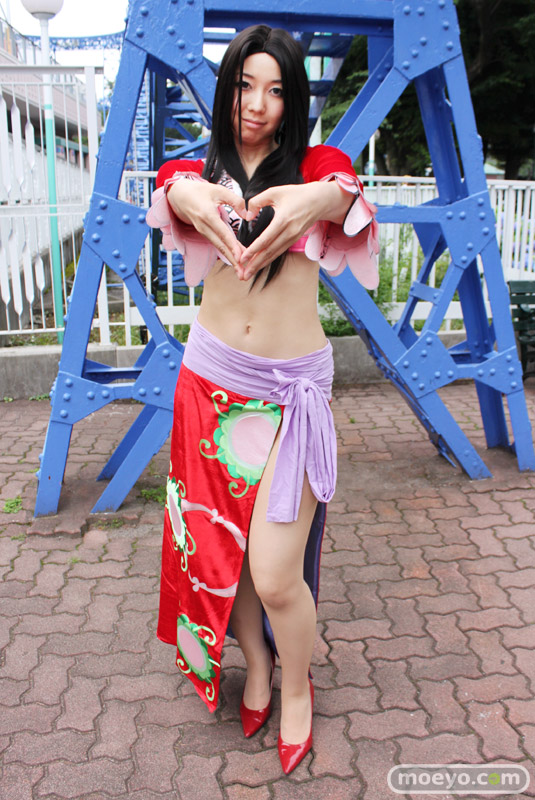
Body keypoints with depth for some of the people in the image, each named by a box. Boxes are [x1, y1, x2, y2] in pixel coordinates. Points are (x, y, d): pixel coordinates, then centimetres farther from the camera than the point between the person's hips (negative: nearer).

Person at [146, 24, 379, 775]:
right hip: (211, 377, 3)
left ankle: (298, 687, 27)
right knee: (220, 546, 11)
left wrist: (316, 199, -48)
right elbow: (171, 188, -18)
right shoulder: (204, 168, 7)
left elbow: (345, 195, -23)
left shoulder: (315, 165, 2)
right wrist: (190, 193, -43)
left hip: (293, 387, -2)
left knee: (276, 572, -6)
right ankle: (257, 667, 40)